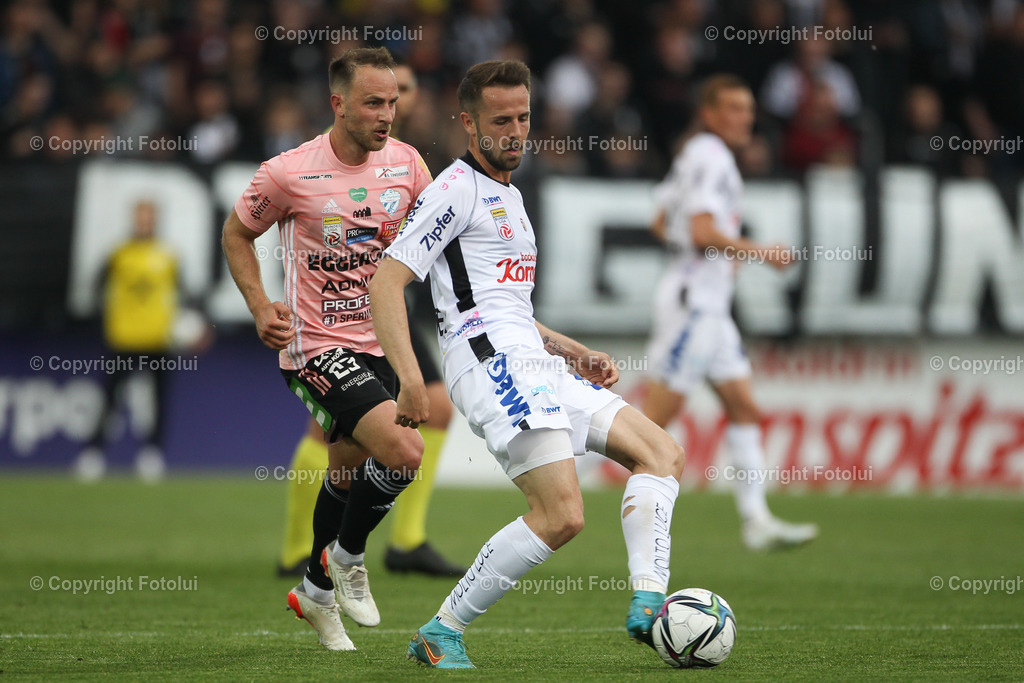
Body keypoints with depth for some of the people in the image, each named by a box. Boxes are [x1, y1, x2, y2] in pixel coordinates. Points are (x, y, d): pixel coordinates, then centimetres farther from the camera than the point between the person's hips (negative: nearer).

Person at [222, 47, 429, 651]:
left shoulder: (406, 163, -1)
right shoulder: (289, 173, -14)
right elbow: (237, 234, 3)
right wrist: (261, 306, -10)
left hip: (377, 342, 6)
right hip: (316, 346, -6)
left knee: (349, 472, 20)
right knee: (404, 450, -24)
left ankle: (317, 591, 43)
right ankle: (347, 557, 2)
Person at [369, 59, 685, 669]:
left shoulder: (509, 197, 26)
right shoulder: (458, 189, -4)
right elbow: (386, 283, -13)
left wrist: (576, 353, 24)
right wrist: (411, 379, -23)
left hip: (533, 364, 10)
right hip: (492, 362, -10)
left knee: (663, 454, 6)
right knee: (562, 514, -21)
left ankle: (648, 603, -4)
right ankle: (441, 634, -13)